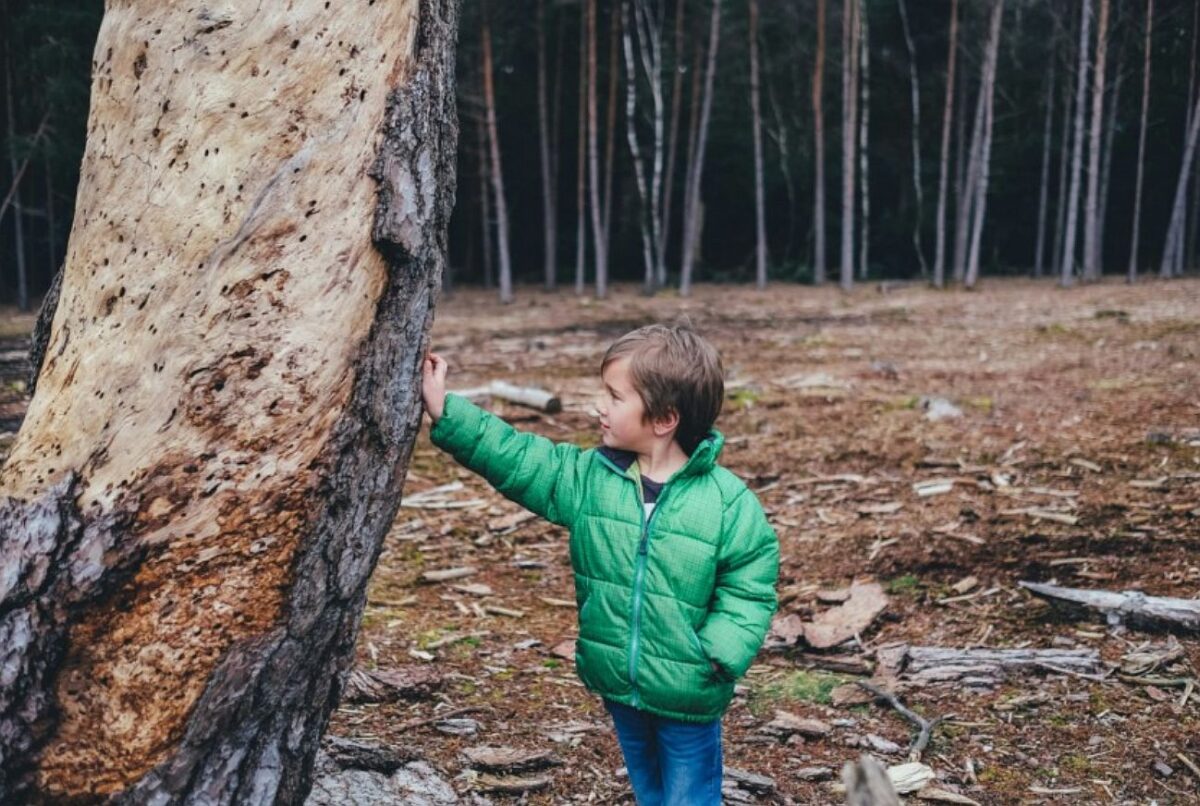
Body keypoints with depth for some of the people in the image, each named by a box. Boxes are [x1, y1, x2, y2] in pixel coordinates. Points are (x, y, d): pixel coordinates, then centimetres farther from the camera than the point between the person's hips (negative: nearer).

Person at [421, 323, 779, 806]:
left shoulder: (727, 501, -16)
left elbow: (748, 591, -11)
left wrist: (719, 657, -22)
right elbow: (515, 458, -7)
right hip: (618, 685, 5)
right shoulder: (588, 477, -5)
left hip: (688, 696, -4)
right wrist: (444, 412, -13)